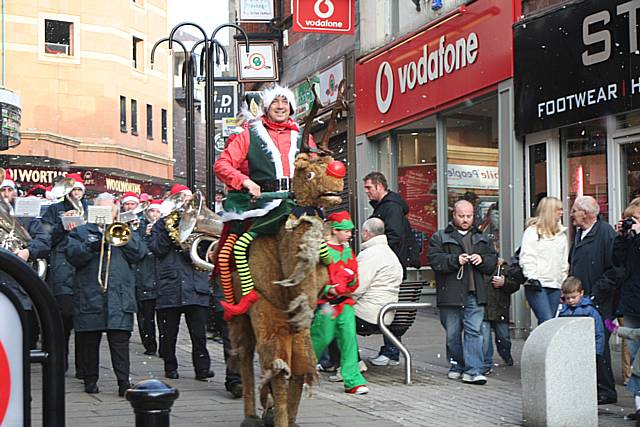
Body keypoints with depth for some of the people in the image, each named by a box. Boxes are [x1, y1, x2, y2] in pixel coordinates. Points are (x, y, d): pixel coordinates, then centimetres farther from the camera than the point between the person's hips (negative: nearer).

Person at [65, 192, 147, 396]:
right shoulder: (81, 232, 15)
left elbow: (139, 253, 3)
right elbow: (72, 255, -3)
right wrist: (91, 247, -18)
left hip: (119, 297, 0)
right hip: (89, 297, 0)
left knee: (120, 339, -8)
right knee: (88, 341, 4)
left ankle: (124, 382, -9)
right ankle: (90, 381, 15)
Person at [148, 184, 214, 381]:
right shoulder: (162, 223, 11)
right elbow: (156, 249, -1)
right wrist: (167, 231, -11)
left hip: (196, 285, 1)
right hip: (170, 286, -1)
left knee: (199, 332, -5)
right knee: (169, 333, 5)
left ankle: (202, 368, -2)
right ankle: (170, 367, 17)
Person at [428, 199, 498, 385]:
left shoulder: (482, 238, 17)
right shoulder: (440, 237, 5)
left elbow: (493, 260, 16)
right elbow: (434, 260, -8)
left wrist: (482, 260, -5)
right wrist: (455, 260, -19)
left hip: (474, 294, 2)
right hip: (450, 294, -1)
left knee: (474, 331, -7)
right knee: (452, 333, 7)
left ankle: (472, 371, -9)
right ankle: (457, 365, 24)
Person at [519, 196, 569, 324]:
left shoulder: (561, 233, 18)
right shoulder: (532, 231, -3)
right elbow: (527, 258, -8)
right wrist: (532, 278, -17)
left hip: (555, 286, 6)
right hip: (538, 285, -6)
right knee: (547, 322, -16)